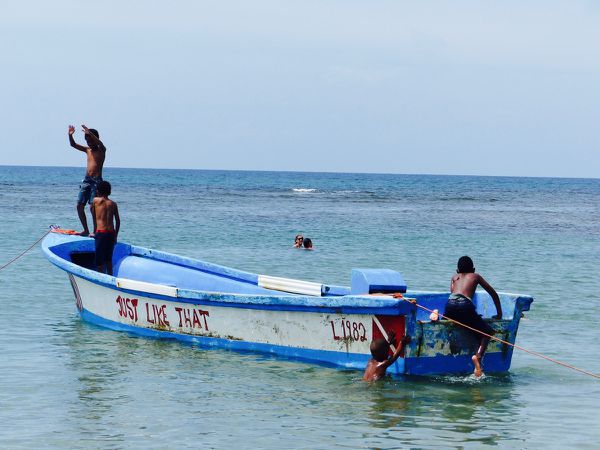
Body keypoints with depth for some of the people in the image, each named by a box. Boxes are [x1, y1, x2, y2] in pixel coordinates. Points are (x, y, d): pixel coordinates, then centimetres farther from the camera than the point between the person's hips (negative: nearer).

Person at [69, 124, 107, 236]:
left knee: (93, 206, -13)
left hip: (96, 181, -7)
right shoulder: (87, 150, 16)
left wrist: (90, 133, -35)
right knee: (79, 206, 3)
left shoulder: (101, 150, -1)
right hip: (86, 180, 7)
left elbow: (100, 144, -24)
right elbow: (73, 144, 11)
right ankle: (86, 230, 11)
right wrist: (70, 135, -8)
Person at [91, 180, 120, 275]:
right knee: (108, 258, 19)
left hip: (100, 233, -4)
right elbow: (118, 221, 10)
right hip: (111, 233, 4)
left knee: (99, 260, 0)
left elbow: (94, 218, 13)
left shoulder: (95, 201, 4)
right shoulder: (113, 204, 9)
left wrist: (94, 231, 24)